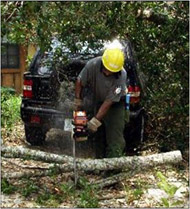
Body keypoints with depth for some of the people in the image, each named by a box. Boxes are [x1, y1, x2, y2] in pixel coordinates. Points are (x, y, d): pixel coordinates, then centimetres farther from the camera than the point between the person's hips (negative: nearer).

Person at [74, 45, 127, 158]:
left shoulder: (121, 76, -34)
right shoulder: (92, 65, -27)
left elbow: (109, 102, -31)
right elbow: (79, 82, -9)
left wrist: (95, 121, -30)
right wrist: (78, 101, -10)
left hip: (116, 103, -4)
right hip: (98, 101, 4)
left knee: (115, 137, -13)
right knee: (99, 135, 13)